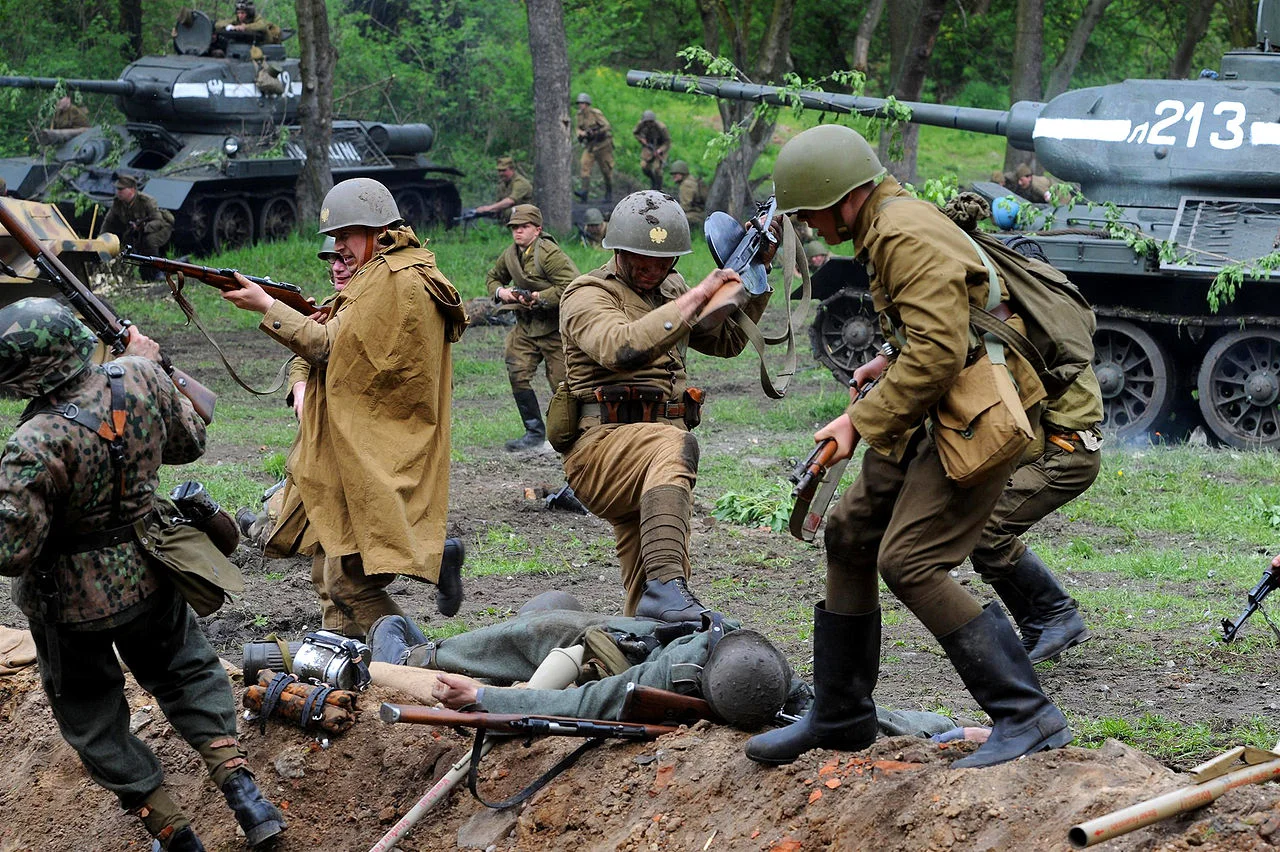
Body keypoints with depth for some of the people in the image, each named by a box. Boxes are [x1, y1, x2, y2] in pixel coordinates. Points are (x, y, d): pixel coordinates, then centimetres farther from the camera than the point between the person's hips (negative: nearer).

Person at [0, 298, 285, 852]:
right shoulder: (139, 379, -16)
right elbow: (188, 442, 4)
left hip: (72, 603, -5)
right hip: (150, 572, 6)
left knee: (92, 720, 16)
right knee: (186, 672, 28)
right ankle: (239, 785, 15)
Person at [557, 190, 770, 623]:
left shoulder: (669, 289, 21)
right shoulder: (588, 296, -4)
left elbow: (727, 340, 30)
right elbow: (622, 348, -25)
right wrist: (696, 298, -23)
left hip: (650, 456, 8)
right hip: (601, 447, -8)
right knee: (675, 445, -39)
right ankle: (666, 584, -51)